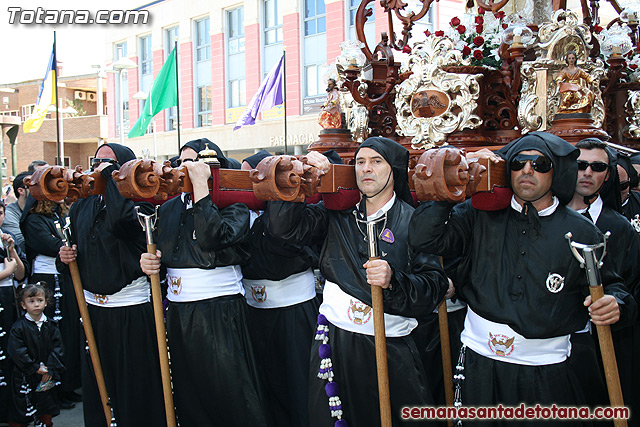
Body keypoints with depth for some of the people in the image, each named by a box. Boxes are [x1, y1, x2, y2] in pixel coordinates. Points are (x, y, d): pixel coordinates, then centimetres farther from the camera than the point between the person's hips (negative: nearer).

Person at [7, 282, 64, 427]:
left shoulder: (50, 326, 2)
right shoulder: (19, 327, -9)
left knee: (46, 410, 12)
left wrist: (50, 369, -11)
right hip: (24, 377, -3)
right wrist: (35, 368, -15)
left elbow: (58, 348, 0)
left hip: (46, 377, 3)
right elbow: (17, 352, -14)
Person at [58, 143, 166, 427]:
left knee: (135, 388, 4)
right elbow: (72, 250, 20)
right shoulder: (81, 207, 10)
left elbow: (120, 220, -34)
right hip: (92, 308, 6)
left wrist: (110, 174, -22)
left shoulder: (138, 204, -10)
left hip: (132, 310, -6)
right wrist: (64, 259, -4)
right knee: (95, 387, 17)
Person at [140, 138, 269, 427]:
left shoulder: (232, 207, -5)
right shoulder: (169, 208, 13)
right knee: (187, 397, 14)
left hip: (219, 311, -6)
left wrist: (200, 185, -20)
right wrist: (148, 260, -1)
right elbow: (158, 252, 23)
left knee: (229, 397, -2)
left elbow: (212, 239, -25)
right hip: (178, 312, 6)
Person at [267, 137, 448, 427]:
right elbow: (283, 228, 0)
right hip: (334, 340, 3)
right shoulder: (338, 213, 8)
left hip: (389, 347, -2)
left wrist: (393, 281, -26)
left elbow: (434, 288, -8)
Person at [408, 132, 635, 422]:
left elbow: (609, 286, 10)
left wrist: (614, 304, -14)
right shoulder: (482, 216, 2)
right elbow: (423, 238, -6)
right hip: (479, 364, 1)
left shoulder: (581, 232, 2)